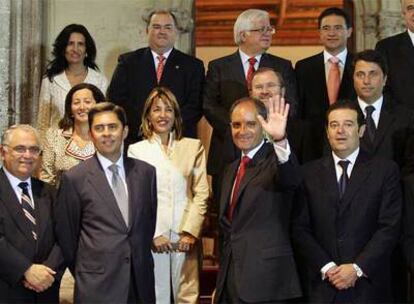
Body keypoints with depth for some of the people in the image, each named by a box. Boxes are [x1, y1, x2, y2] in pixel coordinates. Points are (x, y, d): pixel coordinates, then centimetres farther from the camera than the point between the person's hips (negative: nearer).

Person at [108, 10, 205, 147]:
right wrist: (143, 125, -13)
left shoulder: (193, 65, 8)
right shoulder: (128, 62, 10)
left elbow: (195, 105, 0)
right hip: (136, 140, 0)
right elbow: (116, 98, 2)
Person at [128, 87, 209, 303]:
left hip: (186, 236, 1)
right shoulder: (136, 150, 5)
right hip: (151, 237, -1)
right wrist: (153, 234, -7)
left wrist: (190, 232, -5)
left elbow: (201, 193, 4)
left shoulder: (194, 147, 8)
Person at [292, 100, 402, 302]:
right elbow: (300, 228, 2)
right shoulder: (309, 172, 6)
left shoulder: (385, 170, 1)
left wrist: (357, 268, -12)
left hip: (368, 284, -1)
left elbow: (390, 227, -5)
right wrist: (326, 267, -9)